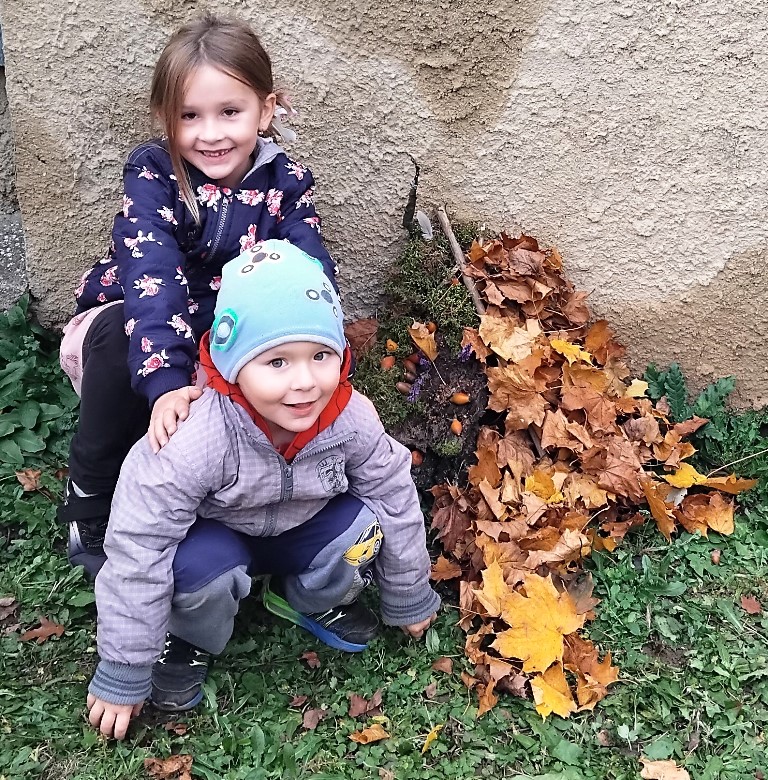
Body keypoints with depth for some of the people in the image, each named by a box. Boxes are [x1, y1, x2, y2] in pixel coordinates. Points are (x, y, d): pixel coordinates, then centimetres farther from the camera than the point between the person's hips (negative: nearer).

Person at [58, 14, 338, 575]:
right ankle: (90, 512, -19)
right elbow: (152, 274, -34)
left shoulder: (286, 183, -11)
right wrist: (165, 380, -48)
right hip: (134, 333, -2)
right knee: (118, 330, -35)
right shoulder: (152, 172, -19)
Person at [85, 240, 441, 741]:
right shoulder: (194, 442, -38)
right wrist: (123, 676, -22)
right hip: (214, 535, -3)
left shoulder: (352, 419, -26)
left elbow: (394, 496, -9)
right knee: (200, 568, -35)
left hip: (300, 530, 4)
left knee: (364, 525, -23)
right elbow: (137, 552, -30)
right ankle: (188, 642, 0)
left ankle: (312, 600, 8)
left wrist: (409, 599, 5)